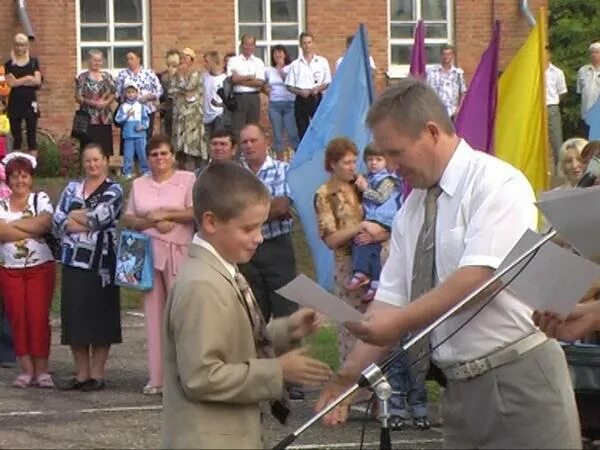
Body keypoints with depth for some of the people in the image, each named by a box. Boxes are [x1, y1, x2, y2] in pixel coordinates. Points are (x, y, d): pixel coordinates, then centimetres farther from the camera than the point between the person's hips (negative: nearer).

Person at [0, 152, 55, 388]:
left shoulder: (41, 199, 5)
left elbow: (45, 222, -14)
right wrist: (32, 230, -14)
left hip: (40, 268, -2)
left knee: (39, 318, -7)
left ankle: (41, 371, -4)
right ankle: (26, 369, 4)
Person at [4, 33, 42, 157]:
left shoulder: (33, 62, 7)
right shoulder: (9, 64, 5)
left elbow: (37, 81, -5)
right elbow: (11, 82, -8)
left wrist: (19, 81, -8)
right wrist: (28, 78, -8)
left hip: (30, 102, 0)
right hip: (15, 103, 0)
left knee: (32, 136, -2)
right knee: (16, 137, 2)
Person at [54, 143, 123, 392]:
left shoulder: (113, 191, 1)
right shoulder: (72, 188, 14)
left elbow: (100, 217, -15)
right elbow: (58, 220, 2)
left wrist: (73, 216, -2)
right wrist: (89, 222, -10)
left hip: (101, 262, -4)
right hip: (73, 260, 4)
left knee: (100, 318, -2)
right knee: (75, 316, 4)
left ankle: (97, 374, 5)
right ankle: (81, 374, 11)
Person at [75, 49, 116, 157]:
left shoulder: (107, 76, 12)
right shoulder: (82, 77, 0)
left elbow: (113, 94, 11)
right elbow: (78, 97, -4)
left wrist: (106, 102, -10)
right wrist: (93, 103, -16)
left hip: (105, 118, 4)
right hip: (89, 118, -4)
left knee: (105, 150, 3)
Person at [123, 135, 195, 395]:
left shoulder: (187, 179, 3)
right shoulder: (139, 184, 16)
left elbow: (196, 213, -6)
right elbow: (128, 219, 13)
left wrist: (164, 214, -10)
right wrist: (151, 222, -5)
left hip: (178, 253, -4)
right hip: (148, 252, 4)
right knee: (154, 312, 3)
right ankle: (157, 377, 7)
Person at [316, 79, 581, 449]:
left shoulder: (496, 184, -10)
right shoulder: (412, 209, 12)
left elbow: (478, 278, -21)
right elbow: (391, 300, 10)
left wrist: (398, 322, -22)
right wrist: (350, 375, -1)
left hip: (519, 381, -7)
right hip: (460, 387, 7)